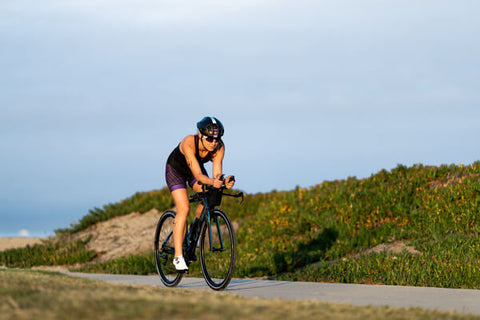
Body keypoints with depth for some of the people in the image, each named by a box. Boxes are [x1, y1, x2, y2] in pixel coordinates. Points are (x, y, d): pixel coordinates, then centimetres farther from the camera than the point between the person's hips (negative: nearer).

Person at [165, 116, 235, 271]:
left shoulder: (219, 147, -27)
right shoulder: (189, 143, -39)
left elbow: (216, 174, -32)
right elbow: (198, 175, -45)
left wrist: (224, 182, -54)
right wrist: (212, 182, -62)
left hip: (196, 168, 5)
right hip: (176, 169, -4)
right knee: (184, 209, -21)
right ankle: (178, 256, -21)